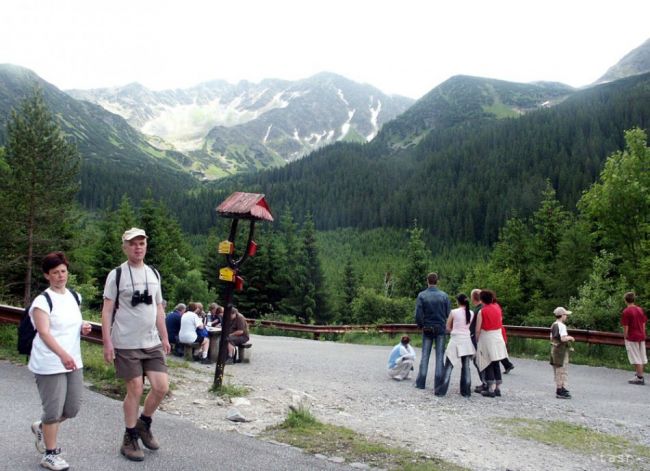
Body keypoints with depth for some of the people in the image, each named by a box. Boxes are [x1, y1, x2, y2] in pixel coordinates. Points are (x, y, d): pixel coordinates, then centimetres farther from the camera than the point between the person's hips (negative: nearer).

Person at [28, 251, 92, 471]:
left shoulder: (74, 297, 9)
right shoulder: (42, 300, -12)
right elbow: (44, 332, -24)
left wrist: (83, 327, 0)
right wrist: (62, 354, -40)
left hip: (73, 362, 7)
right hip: (50, 364, -7)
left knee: (73, 408, 11)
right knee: (54, 409, -1)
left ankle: (41, 427, 39)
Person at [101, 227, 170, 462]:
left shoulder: (154, 274, 10)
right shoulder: (116, 275, -5)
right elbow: (107, 310, -6)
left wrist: (164, 337, 12)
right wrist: (107, 343, -13)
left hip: (152, 343, 5)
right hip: (126, 344, -5)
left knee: (162, 387, 0)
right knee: (135, 389, 0)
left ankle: (143, 424, 26)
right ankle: (130, 439, 19)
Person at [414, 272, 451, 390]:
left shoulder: (422, 295, -6)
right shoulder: (444, 295, -3)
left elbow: (418, 314, -9)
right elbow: (449, 313, -3)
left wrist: (420, 325, 5)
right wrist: (446, 325, 12)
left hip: (427, 329, 0)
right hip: (440, 329, 0)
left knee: (425, 355, 8)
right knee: (439, 356, 6)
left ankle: (421, 382, 9)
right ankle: (438, 383, 6)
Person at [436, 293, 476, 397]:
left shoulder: (454, 312, -8)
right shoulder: (471, 313, 3)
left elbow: (448, 328, -1)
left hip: (456, 340, -3)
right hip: (467, 341, 3)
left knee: (448, 366, 1)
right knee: (466, 367, 9)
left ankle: (442, 390, -1)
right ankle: (466, 391, 11)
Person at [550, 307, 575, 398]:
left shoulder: (553, 325, 11)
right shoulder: (562, 326, -17)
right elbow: (563, 338, -26)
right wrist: (570, 338, -7)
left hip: (554, 349, 9)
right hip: (561, 350, -9)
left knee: (557, 371, 16)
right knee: (562, 370, -3)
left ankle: (559, 389, 25)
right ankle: (561, 391, 0)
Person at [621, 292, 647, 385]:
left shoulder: (626, 312, -14)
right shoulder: (640, 310, 6)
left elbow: (625, 327, -14)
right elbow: (643, 325, 10)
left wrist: (625, 338, -3)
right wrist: (642, 335, 17)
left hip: (632, 338, -7)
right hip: (641, 337, 7)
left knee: (636, 359, -1)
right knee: (641, 358, 13)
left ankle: (640, 378, 1)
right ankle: (639, 375, 22)